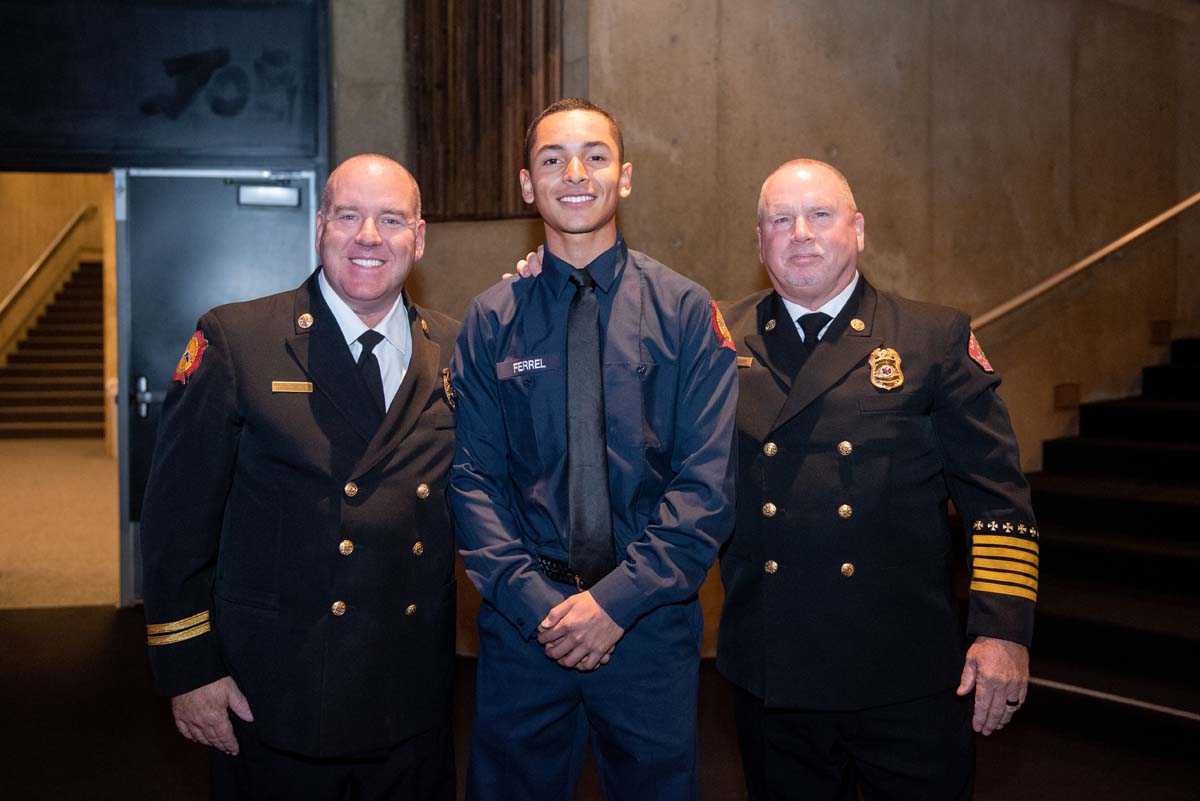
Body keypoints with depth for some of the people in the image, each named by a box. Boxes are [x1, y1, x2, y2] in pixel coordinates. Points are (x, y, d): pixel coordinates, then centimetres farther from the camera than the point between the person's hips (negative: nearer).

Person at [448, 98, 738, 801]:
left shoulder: (687, 313, -3)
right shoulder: (491, 320, 1)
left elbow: (708, 482, -8)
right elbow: (473, 476, -2)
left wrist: (618, 598, -15)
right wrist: (535, 600, -13)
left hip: (651, 619, 0)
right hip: (523, 621, 1)